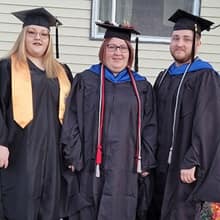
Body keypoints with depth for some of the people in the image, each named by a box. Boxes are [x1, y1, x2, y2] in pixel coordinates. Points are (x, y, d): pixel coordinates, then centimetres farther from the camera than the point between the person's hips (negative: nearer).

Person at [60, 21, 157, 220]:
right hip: (91, 163, -1)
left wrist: (146, 162, 5)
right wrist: (73, 158, -6)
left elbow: (150, 126, 10)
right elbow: (72, 121, -1)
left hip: (126, 165, 2)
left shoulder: (142, 86, 10)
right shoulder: (85, 80, 3)